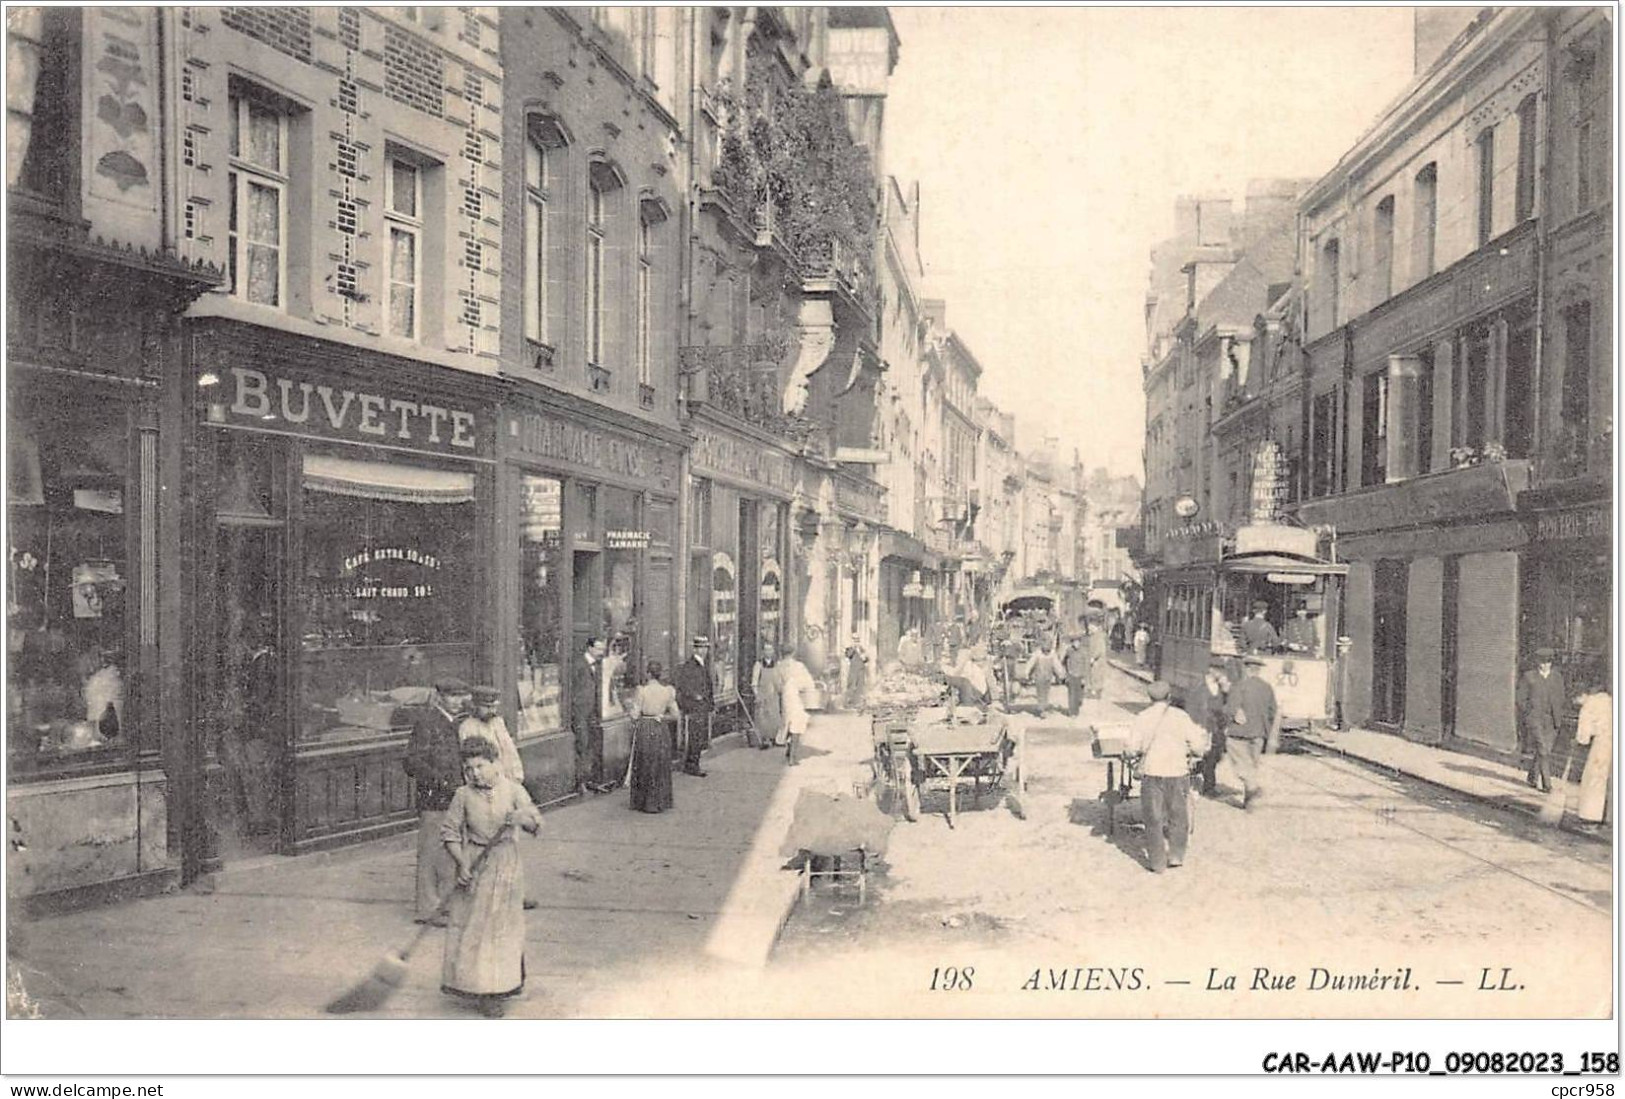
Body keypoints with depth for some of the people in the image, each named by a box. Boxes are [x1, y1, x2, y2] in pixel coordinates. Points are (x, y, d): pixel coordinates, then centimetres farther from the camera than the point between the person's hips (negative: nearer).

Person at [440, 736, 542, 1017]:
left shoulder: (512, 790, -4)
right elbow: (449, 833, -1)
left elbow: (535, 823, -7)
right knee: (471, 926, 1)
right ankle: (479, 989, 13)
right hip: (473, 862, 0)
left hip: (505, 861, 1)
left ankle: (498, 987, 22)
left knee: (503, 925, 6)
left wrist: (523, 818, -30)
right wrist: (461, 864, -12)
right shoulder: (463, 796, -5)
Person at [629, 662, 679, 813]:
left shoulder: (642, 689, -10)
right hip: (661, 729, 3)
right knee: (661, 767, 14)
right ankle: (660, 802, 20)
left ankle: (645, 803, 14)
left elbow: (636, 714, -8)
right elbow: (675, 715, 1)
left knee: (644, 767, 8)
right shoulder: (668, 689, -2)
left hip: (644, 729, -2)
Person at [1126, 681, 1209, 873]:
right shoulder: (1181, 716, -2)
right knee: (1178, 817, 16)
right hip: (1177, 772, 0)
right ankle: (1176, 855, 18)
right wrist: (1202, 735, 17)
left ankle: (1157, 862, 12)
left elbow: (1134, 747, -7)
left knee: (1154, 819, 8)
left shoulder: (1140, 718, -1)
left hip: (1151, 772, 0)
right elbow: (1197, 747, -4)